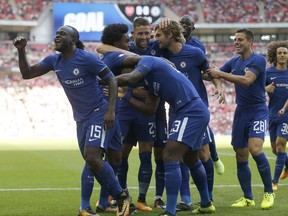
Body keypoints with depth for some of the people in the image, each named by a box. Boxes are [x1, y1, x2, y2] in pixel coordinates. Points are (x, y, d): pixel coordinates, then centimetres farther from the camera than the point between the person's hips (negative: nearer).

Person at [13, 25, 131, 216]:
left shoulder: (87, 58, -14)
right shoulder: (54, 61, 6)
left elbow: (112, 79, -11)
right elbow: (27, 74, 10)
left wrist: (111, 109, -19)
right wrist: (21, 51, -5)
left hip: (99, 115, -7)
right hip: (81, 119, 7)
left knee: (92, 157, -21)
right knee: (91, 160, 13)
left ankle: (121, 197, -7)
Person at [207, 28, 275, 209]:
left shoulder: (258, 60, -11)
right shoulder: (234, 62, 9)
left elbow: (247, 80, -25)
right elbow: (214, 75, 19)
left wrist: (221, 73, -22)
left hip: (258, 111, -7)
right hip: (241, 112, 7)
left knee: (255, 148, -24)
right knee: (241, 156, 4)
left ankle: (269, 193, -9)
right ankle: (248, 198, 14)